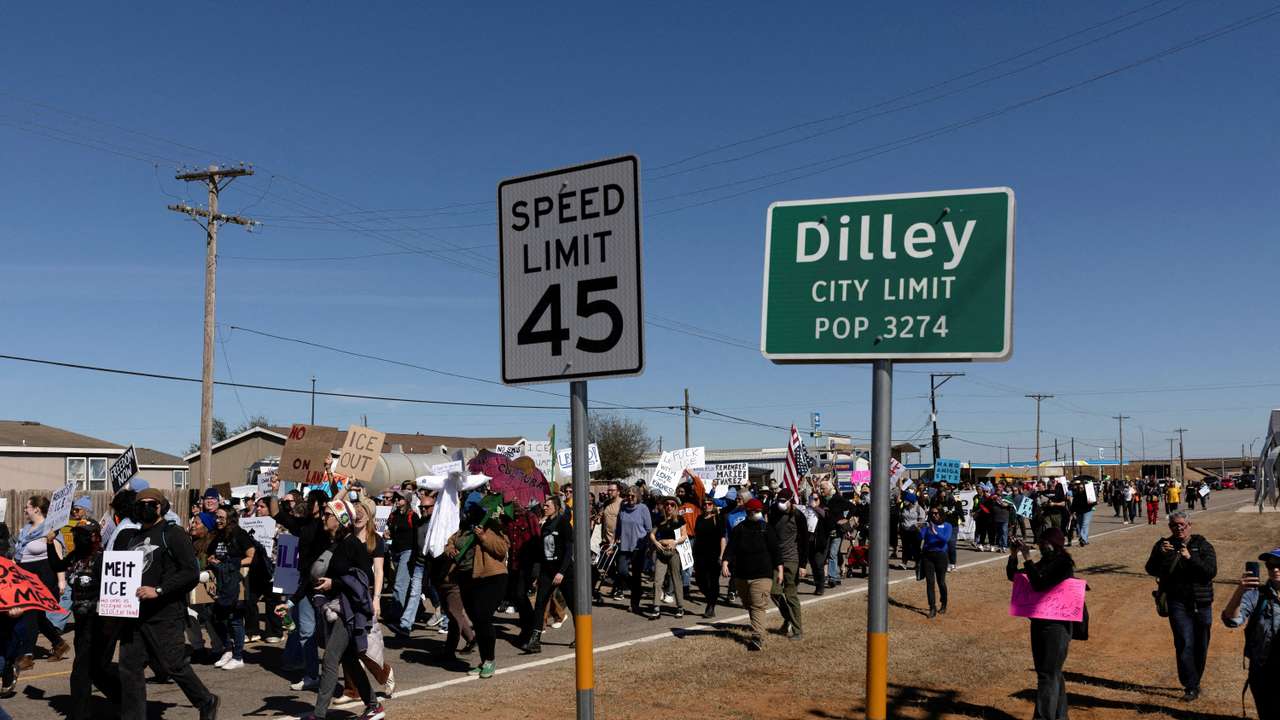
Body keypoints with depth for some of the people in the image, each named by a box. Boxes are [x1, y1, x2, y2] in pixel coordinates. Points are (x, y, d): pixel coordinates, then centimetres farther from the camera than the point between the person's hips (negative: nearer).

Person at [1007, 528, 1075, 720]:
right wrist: (1013, 556, -1)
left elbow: (1039, 585, -27)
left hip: (1056, 626, -8)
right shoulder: (1044, 563, 9)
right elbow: (1013, 576, 14)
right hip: (1039, 623, 8)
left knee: (1047, 675, -6)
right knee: (1052, 673, 18)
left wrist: (1027, 559, -26)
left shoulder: (1064, 565, -15)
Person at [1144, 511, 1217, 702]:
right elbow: (1151, 570, -3)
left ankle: (1193, 682, 27)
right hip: (1177, 602, -1)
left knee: (1200, 645, 10)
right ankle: (1191, 687, -9)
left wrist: (1190, 557, -25)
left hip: (1201, 602, 1)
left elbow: (1211, 571, -12)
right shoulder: (1164, 545, 4)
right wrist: (1160, 554, -20)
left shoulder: (1203, 545, 1)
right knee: (1185, 643, -11)